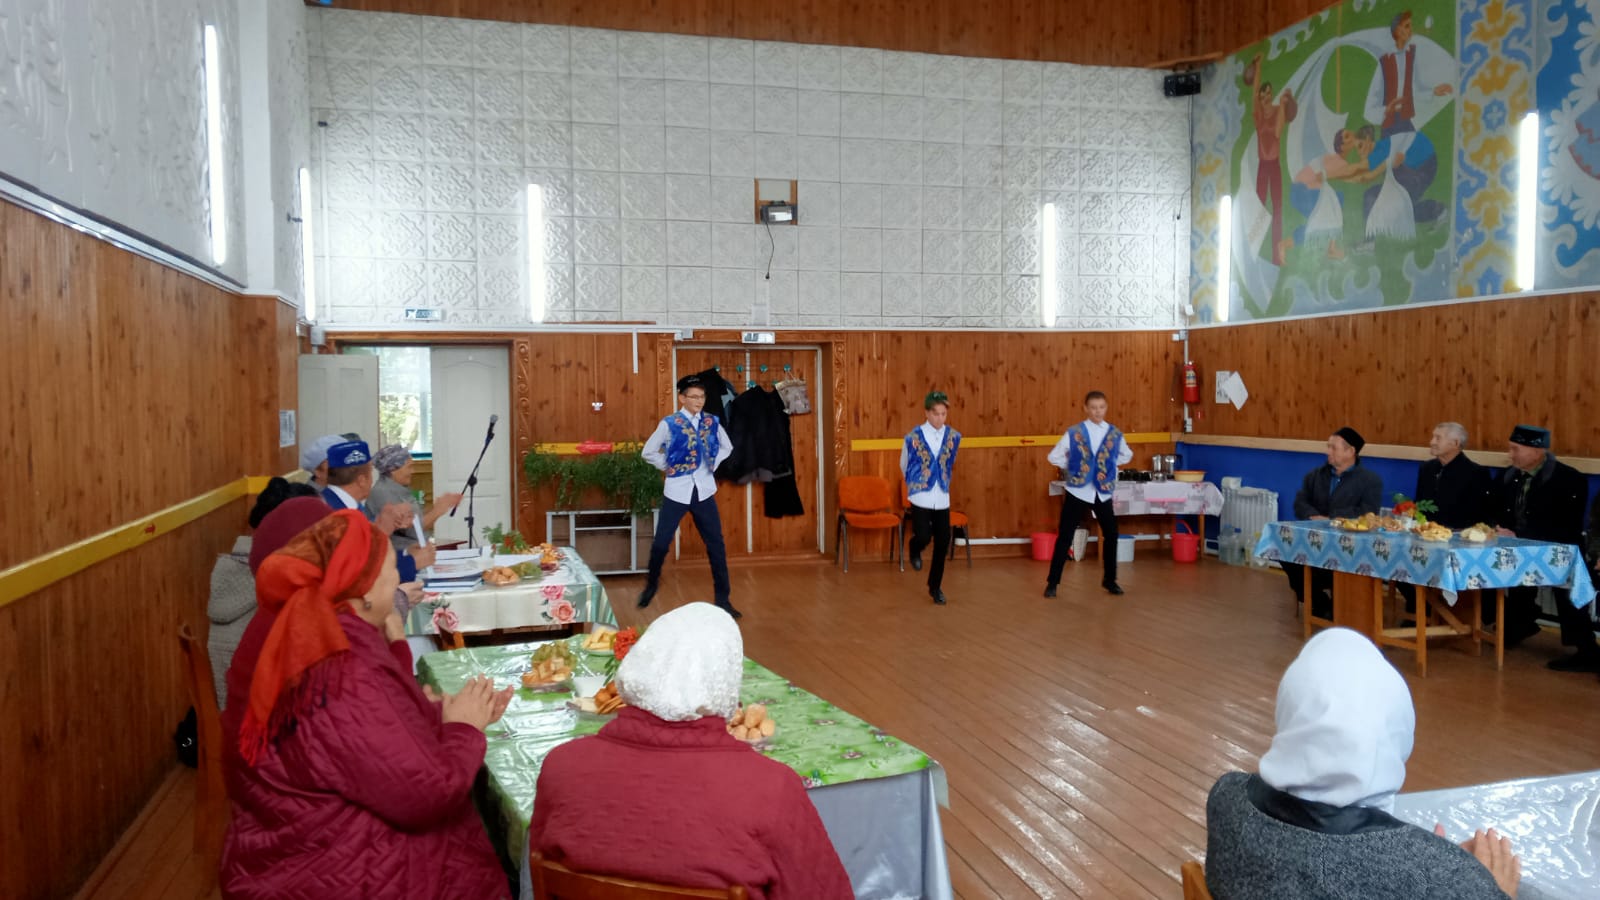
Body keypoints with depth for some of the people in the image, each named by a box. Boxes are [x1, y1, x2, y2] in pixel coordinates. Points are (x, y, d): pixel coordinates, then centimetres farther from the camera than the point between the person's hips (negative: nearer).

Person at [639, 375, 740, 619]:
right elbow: (648, 452, 1)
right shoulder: (669, 424, -8)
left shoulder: (712, 422, 1)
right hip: (677, 492, -2)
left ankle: (723, 599, 13)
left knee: (716, 545, 3)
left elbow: (727, 448, 17)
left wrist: (712, 465, 5)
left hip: (704, 492, 2)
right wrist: (669, 467, -3)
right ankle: (652, 583, 33)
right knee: (661, 543, 5)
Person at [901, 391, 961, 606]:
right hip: (921, 498, -3)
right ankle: (915, 549, 27)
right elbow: (904, 465, 8)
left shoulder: (953, 437, 0)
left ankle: (935, 586, 21)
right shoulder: (914, 437, -8)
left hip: (942, 499, 3)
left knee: (942, 544, 3)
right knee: (924, 538, -12)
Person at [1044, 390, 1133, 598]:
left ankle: (1110, 580, 26)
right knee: (1065, 536, -1)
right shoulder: (1074, 432, -6)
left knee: (1111, 535, 9)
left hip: (1103, 492, 3)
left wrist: (1109, 465, 7)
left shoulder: (1114, 434, 0)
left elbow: (1127, 455, 19)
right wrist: (1072, 468, -1)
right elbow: (1054, 456, 3)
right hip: (1078, 491, -3)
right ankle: (1052, 582, 6)